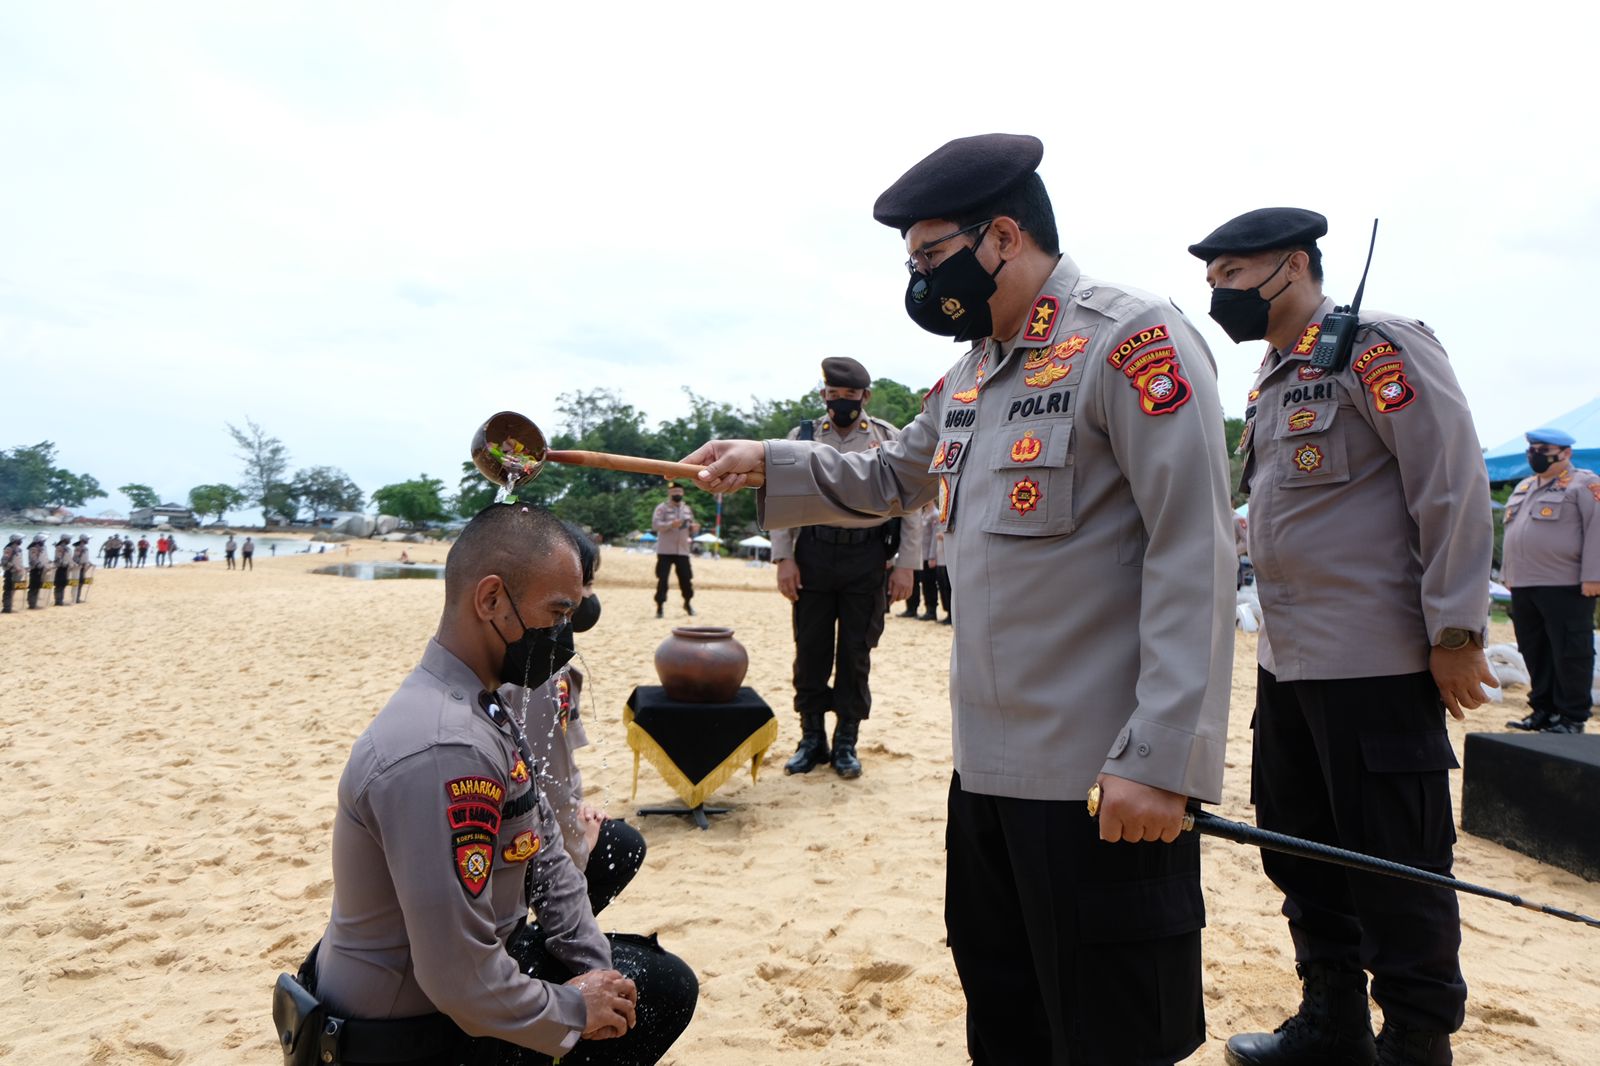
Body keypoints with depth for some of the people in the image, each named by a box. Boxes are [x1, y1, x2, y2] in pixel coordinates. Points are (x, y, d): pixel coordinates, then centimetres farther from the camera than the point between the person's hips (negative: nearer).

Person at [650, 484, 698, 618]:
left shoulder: (687, 509, 13)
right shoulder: (662, 508, -2)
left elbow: (691, 530, 17)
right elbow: (655, 524, -15)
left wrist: (694, 528, -7)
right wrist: (670, 524, -29)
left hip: (683, 551, 4)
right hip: (665, 551, -4)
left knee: (686, 578, 7)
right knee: (662, 579, -5)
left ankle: (688, 603, 29)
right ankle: (660, 607, 3)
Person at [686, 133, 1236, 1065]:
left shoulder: (1132, 339, -13)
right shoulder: (971, 375, 13)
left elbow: (1194, 557, -19)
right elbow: (891, 478, 29)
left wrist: (1162, 759, -22)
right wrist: (767, 464, 16)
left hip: (1106, 776, -8)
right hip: (987, 763, 9)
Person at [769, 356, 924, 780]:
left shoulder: (889, 439, 4)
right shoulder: (802, 437, 7)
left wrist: (905, 564, -3)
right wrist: (784, 558, -4)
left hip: (867, 558, -1)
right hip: (813, 555, 1)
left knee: (856, 654, 7)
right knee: (810, 652, 6)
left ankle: (846, 744, 20)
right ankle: (811, 740, 21)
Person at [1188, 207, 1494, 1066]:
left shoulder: (1379, 347, -9)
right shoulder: (1270, 383, 15)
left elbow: (1454, 487, -14)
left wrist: (1456, 633, -16)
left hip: (1376, 665, -9)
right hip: (1287, 664, 9)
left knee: (1395, 870, 3)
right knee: (1300, 855, 17)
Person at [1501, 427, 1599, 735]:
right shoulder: (1524, 487, 21)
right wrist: (1507, 573, 21)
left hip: (1565, 585, -8)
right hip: (1523, 586, 8)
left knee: (1570, 654, -2)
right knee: (1534, 652, 11)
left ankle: (1572, 717, 5)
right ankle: (1543, 710, 21)